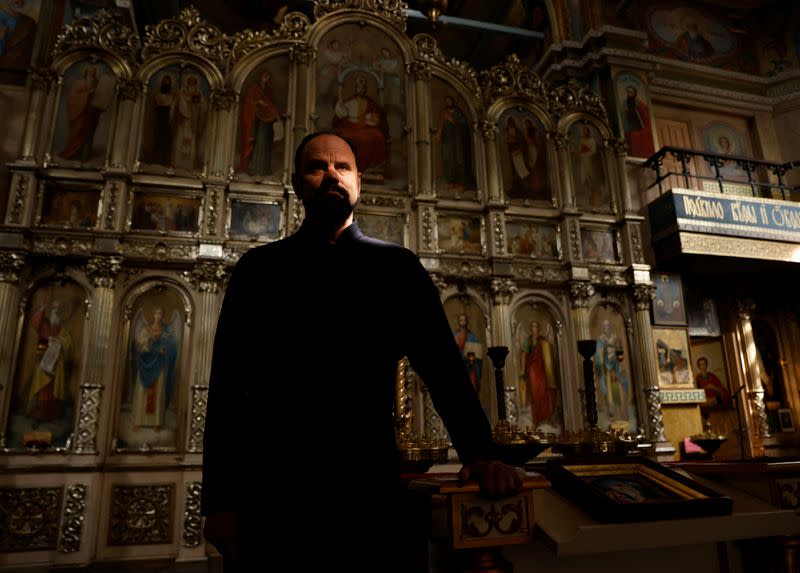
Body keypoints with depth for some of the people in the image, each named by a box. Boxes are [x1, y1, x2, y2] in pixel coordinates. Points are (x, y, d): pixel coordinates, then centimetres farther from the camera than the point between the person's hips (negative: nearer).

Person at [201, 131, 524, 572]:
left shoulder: (398, 268, 7)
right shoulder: (258, 269, 6)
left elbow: (443, 366, 4)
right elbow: (228, 386, 3)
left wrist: (479, 453, -9)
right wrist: (220, 499, -2)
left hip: (370, 488, 0)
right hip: (269, 491, 0)